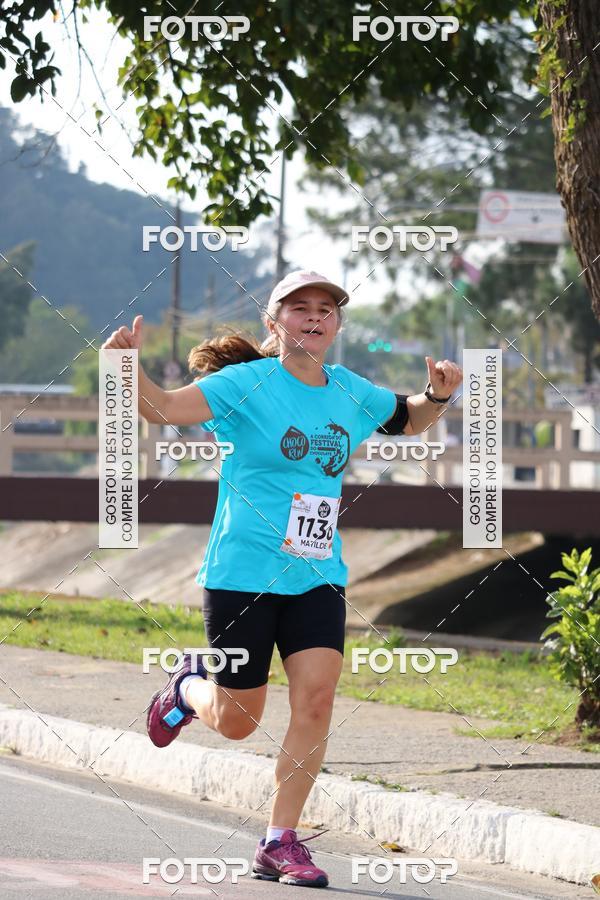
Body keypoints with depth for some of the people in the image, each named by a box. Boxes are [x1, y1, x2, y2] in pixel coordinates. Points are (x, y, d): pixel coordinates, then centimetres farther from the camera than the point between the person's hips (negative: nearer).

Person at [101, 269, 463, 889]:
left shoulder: (351, 393, 9)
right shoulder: (248, 384, -8)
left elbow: (410, 420, 28)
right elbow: (165, 407, -18)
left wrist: (438, 393, 6)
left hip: (318, 577, 4)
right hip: (242, 575, -4)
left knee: (316, 701, -13)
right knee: (236, 723, 4)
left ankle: (280, 843, -2)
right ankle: (188, 688, 41)